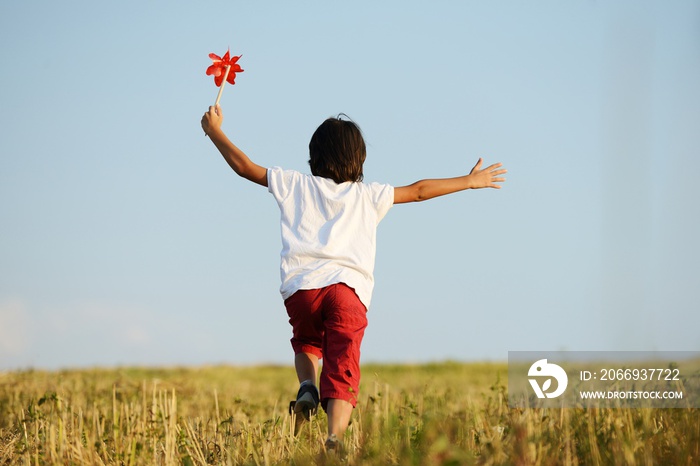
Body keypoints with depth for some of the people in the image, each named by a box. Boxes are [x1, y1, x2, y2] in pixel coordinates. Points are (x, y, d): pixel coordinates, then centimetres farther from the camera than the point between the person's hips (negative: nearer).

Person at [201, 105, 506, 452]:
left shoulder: (296, 186, 19)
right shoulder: (368, 196, 20)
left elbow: (245, 167, 22)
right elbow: (418, 191, 27)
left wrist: (215, 131, 35)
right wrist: (469, 181, 38)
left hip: (301, 284, 1)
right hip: (348, 288, -1)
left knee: (306, 343, 31)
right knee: (342, 369, -8)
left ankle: (307, 385, 0)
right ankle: (334, 438, -32)